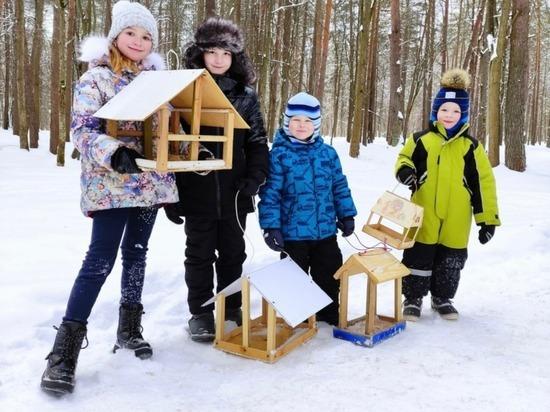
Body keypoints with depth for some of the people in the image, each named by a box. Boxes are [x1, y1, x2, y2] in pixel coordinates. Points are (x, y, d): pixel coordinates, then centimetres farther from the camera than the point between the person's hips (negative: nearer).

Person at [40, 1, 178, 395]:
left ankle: (129, 327, 27)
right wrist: (113, 152, -29)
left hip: (150, 182, 6)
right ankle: (65, 350, -5)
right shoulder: (96, 77, -4)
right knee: (100, 260, -10)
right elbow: (82, 130, -12)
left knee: (136, 253, 13)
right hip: (110, 184, -5)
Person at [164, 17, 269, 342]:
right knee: (200, 254, 9)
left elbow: (257, 142, 7)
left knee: (233, 252, 14)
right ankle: (201, 312, 22)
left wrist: (254, 178, -9)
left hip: (234, 193, 2)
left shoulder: (246, 95, 4)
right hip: (197, 193, -2)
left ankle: (232, 306, 32)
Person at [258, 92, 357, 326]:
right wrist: (271, 226, -15)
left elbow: (340, 187, 12)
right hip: (293, 232, -4)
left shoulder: (328, 153, 4)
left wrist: (346, 215, 11)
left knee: (329, 275, 17)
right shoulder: (279, 155, -10)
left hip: (326, 230, 4)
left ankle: (330, 314, 35)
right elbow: (270, 193, -11)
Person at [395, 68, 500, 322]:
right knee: (418, 258, 7)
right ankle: (413, 299, 24)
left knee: (450, 262, 14)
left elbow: (483, 183, 1)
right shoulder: (421, 139, -1)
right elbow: (405, 159, 13)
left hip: (456, 222, 1)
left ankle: (442, 298, 34)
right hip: (423, 218, -1)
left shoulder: (470, 146, 1)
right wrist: (405, 171, -14)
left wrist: (488, 218, -2)